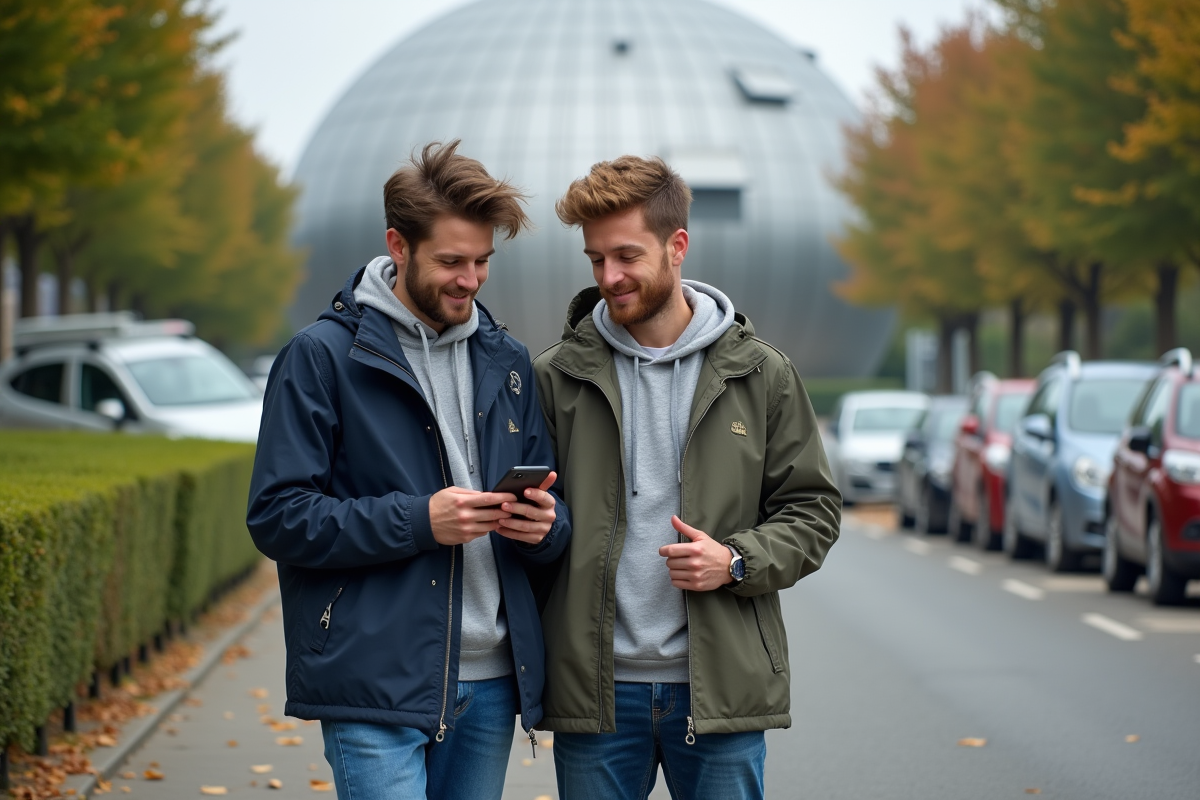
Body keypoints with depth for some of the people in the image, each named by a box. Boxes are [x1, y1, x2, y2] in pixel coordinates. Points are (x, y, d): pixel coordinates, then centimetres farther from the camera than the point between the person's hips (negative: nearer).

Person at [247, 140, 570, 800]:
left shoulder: (506, 362, 14)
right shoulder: (322, 357, -3)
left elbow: (549, 500, 20)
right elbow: (277, 517, -8)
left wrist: (545, 523, -6)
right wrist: (417, 522, -18)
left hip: (490, 682, 6)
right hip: (375, 686, -6)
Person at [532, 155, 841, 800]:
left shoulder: (761, 375, 5)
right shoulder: (556, 377, 5)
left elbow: (812, 508, 8)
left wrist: (738, 560, -9)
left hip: (721, 692, 0)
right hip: (594, 692, 0)